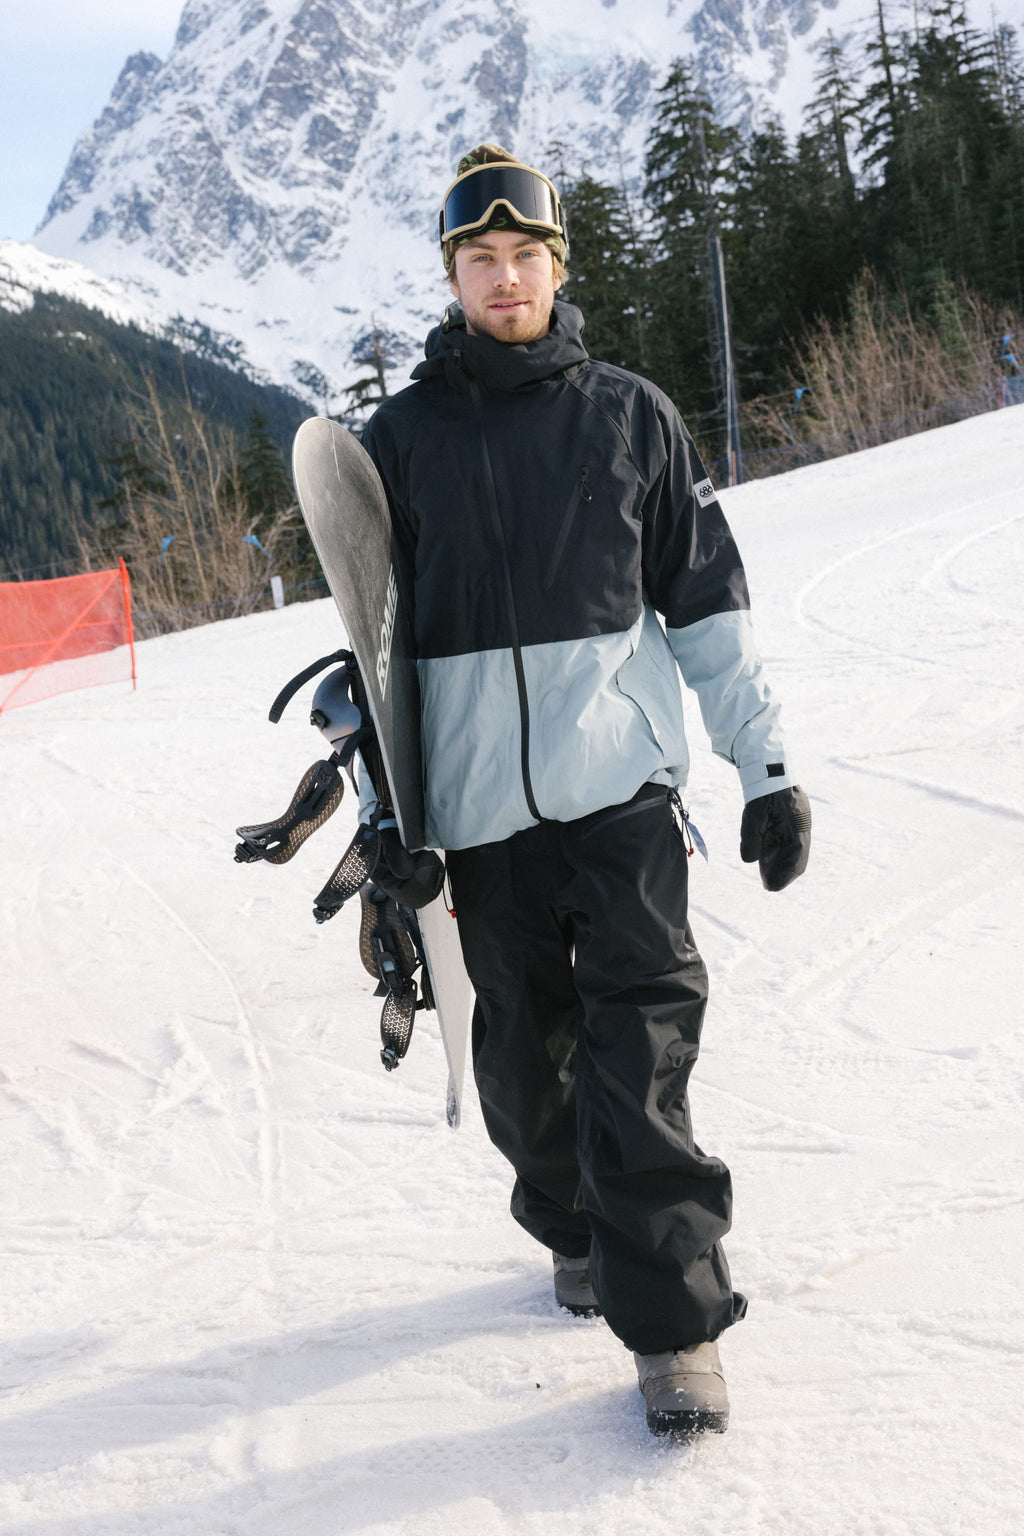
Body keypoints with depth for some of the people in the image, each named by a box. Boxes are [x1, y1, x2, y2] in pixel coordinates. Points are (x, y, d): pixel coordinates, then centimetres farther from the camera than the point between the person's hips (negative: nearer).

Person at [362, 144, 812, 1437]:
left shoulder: (628, 415, 6)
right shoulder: (401, 438, 7)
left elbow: (709, 600, 8)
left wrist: (767, 767, 6)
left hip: (621, 775, -1)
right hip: (480, 798, 1)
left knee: (640, 1031, -8)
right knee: (524, 1044, 8)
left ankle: (670, 1316, -3)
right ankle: (575, 1230, 32)